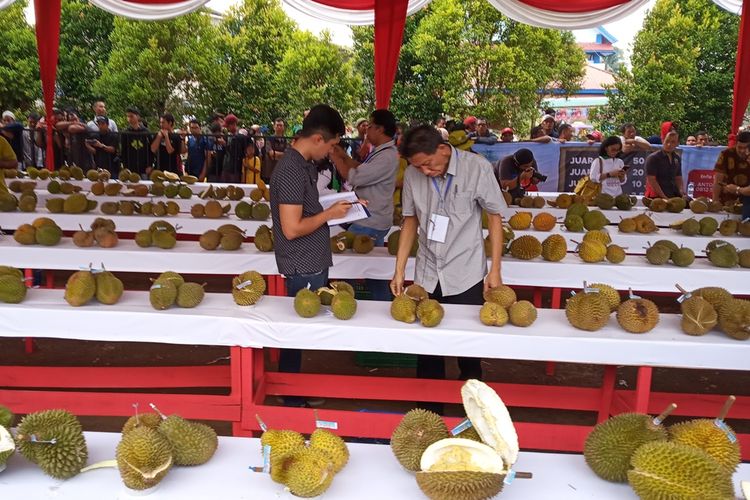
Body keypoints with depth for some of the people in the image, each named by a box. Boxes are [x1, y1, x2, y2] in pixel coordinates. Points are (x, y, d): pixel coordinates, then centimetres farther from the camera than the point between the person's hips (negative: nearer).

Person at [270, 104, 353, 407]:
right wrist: (329, 214, -14)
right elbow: (292, 228, -24)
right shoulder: (292, 170, -20)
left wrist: (335, 206, 7)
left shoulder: (304, 165, 9)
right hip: (303, 269, -9)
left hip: (312, 264, 9)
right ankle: (291, 401, 19)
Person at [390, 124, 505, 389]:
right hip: (427, 276, 3)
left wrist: (495, 271, -5)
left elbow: (494, 217, -3)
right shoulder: (412, 174, -4)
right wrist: (399, 271, 5)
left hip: (467, 276, -2)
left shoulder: (477, 167, -12)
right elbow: (410, 221, 7)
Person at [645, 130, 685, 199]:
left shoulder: (677, 158, 14)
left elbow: (678, 178, 19)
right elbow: (651, 180, -13)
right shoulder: (653, 158, -7)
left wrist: (681, 190, -2)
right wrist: (664, 197, -18)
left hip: (673, 196, 6)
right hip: (657, 197, -6)